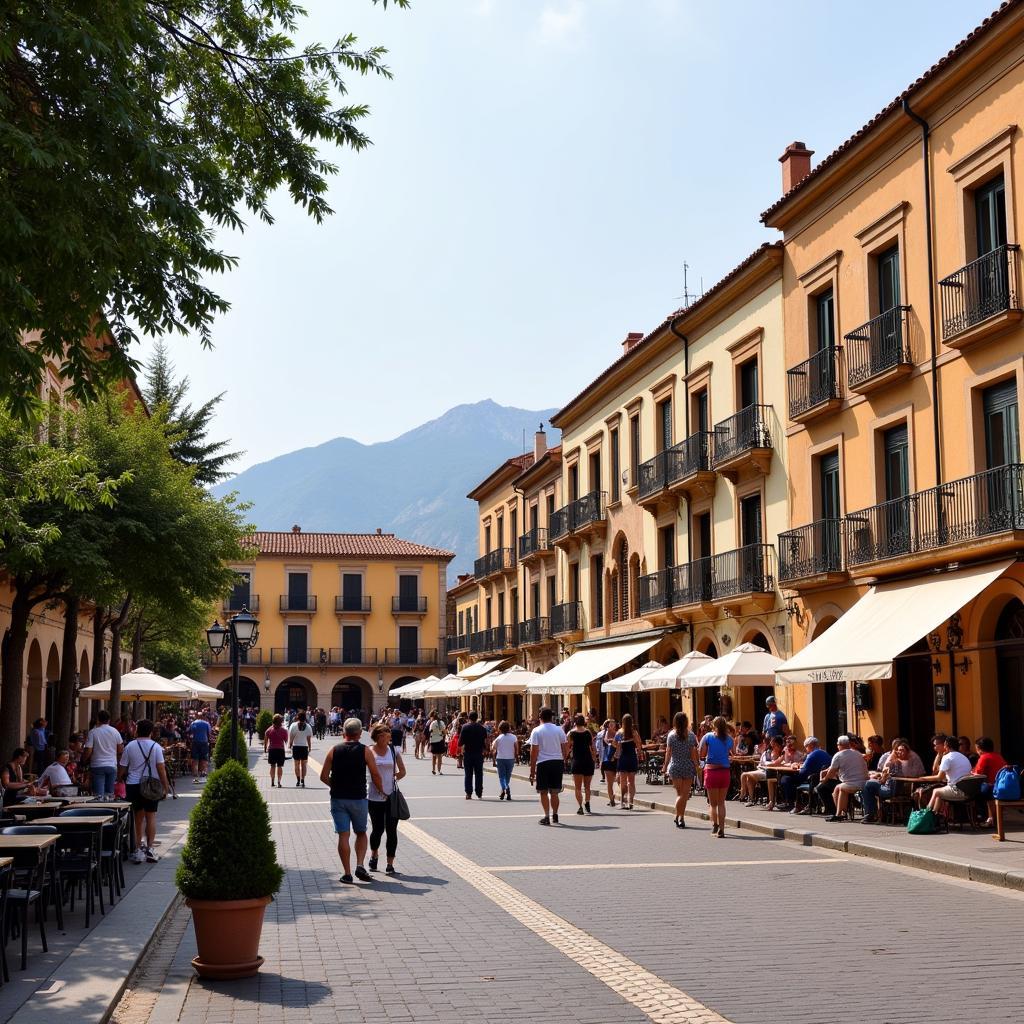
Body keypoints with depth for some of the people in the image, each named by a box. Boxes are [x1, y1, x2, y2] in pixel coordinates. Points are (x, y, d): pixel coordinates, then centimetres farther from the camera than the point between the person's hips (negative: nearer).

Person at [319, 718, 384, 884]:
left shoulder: (334, 750, 1)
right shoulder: (365, 750, -4)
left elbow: (324, 777, 2)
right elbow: (376, 775, -6)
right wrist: (381, 791, 10)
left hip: (338, 798, 1)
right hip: (358, 798, -1)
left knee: (343, 835, 2)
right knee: (361, 833, 16)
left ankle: (347, 873, 2)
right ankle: (360, 866, 0)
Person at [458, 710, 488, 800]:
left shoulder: (465, 727, -6)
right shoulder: (482, 728, 1)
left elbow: (461, 741, -7)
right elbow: (485, 741, 2)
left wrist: (460, 747, 12)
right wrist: (484, 750, 15)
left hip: (468, 753, -1)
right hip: (479, 753, 1)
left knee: (468, 774, 4)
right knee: (479, 774, 7)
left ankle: (468, 793, 2)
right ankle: (479, 793, 7)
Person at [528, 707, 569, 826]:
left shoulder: (536, 731, -3)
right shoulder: (559, 730, 5)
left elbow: (534, 751, -6)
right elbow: (565, 748, 6)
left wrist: (532, 768, -3)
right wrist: (563, 761, 19)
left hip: (543, 763, -3)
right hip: (558, 762, 3)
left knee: (544, 791, 4)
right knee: (554, 792, 12)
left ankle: (547, 816, -3)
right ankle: (555, 815, 15)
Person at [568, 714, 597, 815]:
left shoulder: (571, 733, -2)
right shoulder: (588, 732, 4)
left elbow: (567, 748, -4)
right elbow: (592, 747, 5)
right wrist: (595, 759, 13)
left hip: (577, 761, -2)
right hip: (588, 761, 2)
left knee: (578, 787, 1)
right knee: (587, 786, 18)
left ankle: (580, 806, -12)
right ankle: (587, 805, 14)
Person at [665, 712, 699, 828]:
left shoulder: (671, 735, -3)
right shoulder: (691, 736, -4)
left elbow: (668, 752, -3)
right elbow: (693, 753, -5)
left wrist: (666, 766, 6)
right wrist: (697, 766, 4)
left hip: (675, 767, 1)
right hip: (688, 767, -1)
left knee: (679, 793, 11)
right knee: (685, 794, 5)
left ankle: (679, 817, 2)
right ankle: (680, 818, 2)